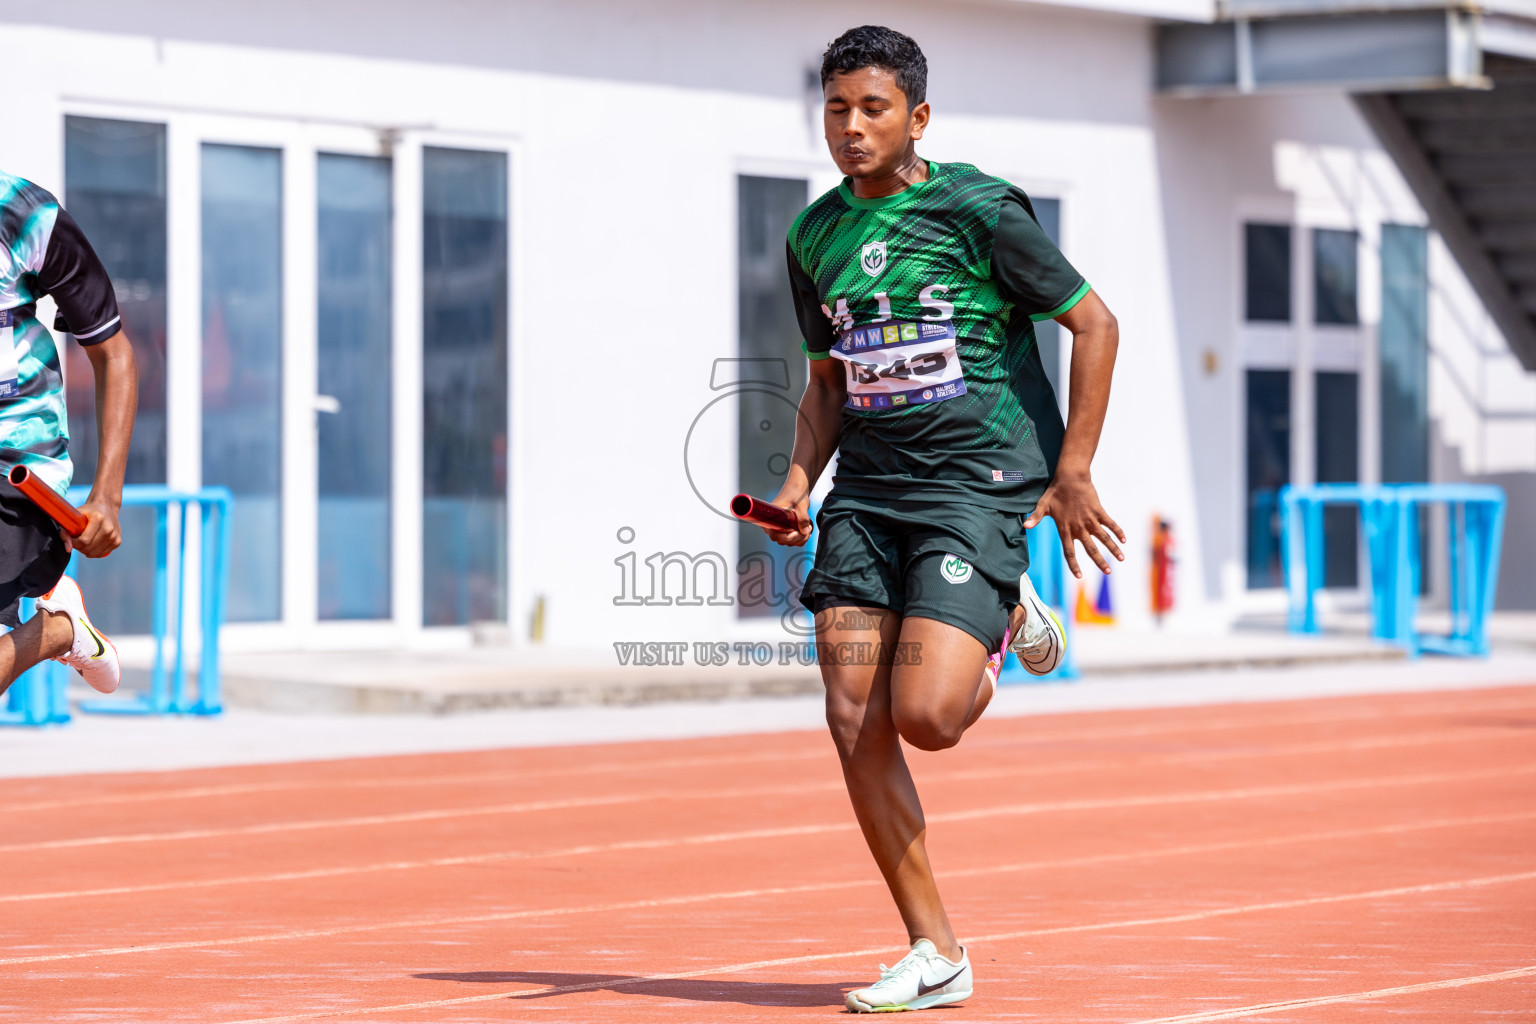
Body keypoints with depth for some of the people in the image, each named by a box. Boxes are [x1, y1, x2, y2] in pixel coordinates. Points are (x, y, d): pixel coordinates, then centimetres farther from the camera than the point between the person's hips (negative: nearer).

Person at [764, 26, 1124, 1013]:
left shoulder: (979, 209, -7)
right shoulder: (815, 236, 10)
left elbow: (1095, 323, -2)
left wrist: (1072, 472, -7)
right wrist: (798, 486, 5)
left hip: (980, 483, -5)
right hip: (868, 488, 5)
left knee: (925, 718, -18)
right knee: (855, 719, -7)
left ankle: (1009, 618, 17)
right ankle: (935, 955, 5)